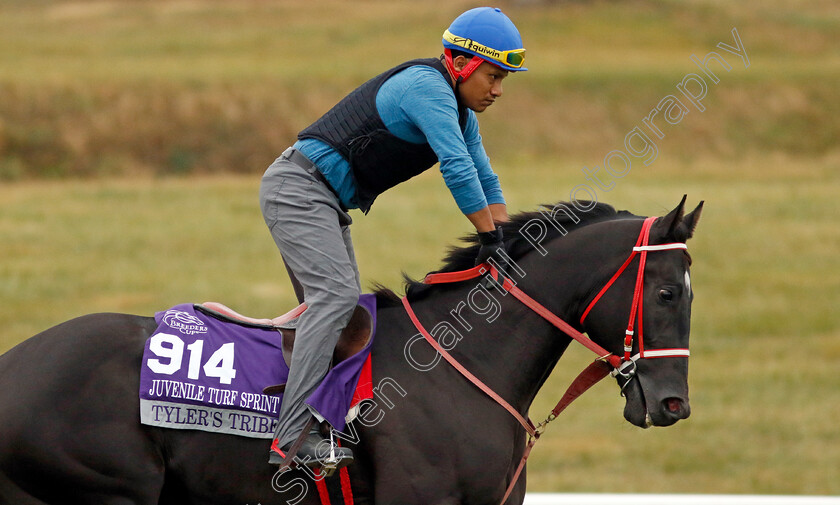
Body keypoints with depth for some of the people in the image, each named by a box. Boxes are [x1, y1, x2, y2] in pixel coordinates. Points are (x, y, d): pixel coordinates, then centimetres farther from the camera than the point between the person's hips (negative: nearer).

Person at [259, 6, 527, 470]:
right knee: (336, 297, -23)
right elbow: (458, 170, -25)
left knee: (333, 310, 11)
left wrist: (507, 243, 10)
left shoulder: (459, 110, 14)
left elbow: (484, 178, 21)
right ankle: (291, 439, -31)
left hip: (326, 204, 11)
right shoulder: (427, 87, -18)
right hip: (298, 190, -11)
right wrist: (490, 238, -19)